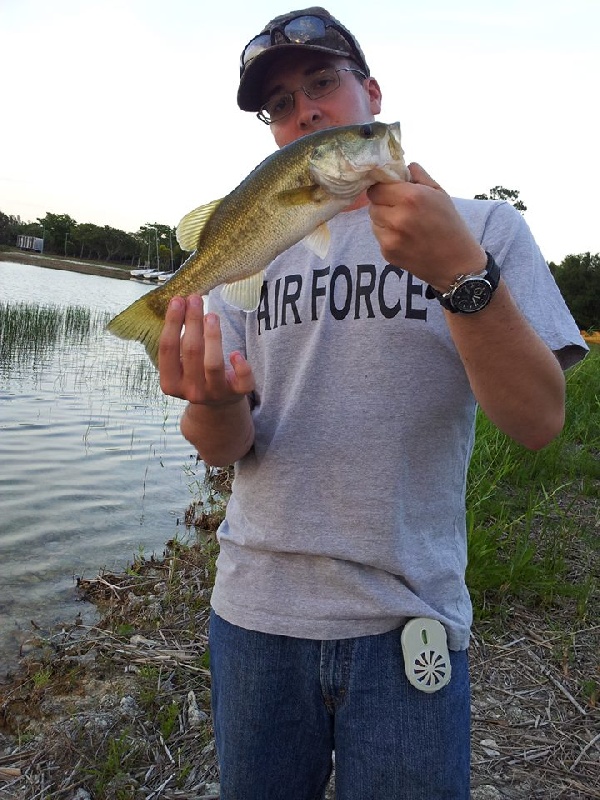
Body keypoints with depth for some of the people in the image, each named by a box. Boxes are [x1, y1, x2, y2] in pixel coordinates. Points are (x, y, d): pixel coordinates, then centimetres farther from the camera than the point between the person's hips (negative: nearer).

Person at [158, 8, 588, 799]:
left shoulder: (485, 228, -2)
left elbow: (538, 421, -13)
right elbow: (224, 449, -1)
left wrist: (461, 272, -27)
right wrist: (214, 397, -24)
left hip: (407, 622, -2)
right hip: (256, 613, 3)